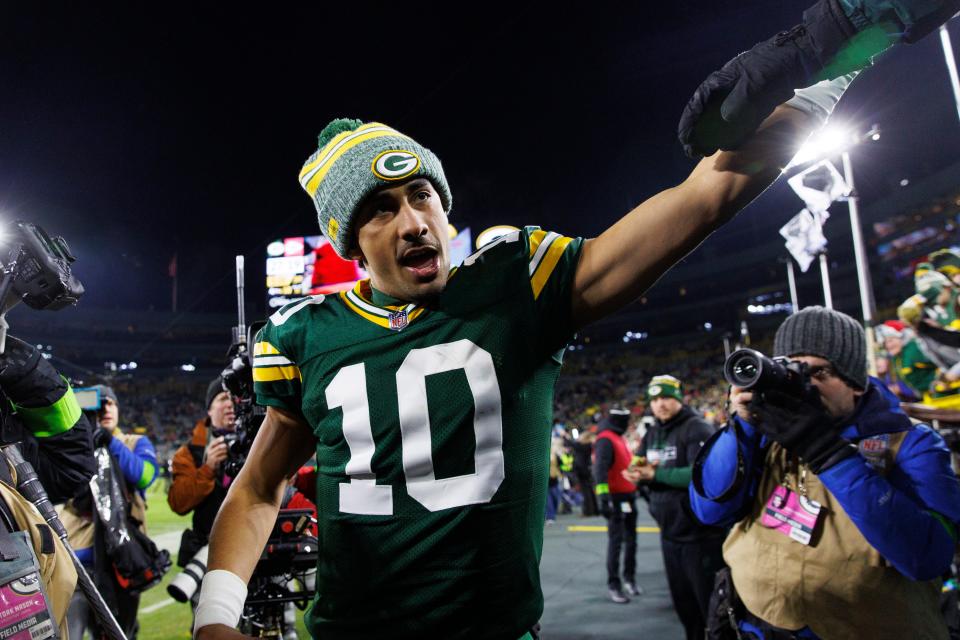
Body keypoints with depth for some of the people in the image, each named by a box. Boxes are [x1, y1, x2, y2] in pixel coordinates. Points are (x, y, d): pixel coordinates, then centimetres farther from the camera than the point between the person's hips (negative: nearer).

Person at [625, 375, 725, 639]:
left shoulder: (697, 429, -15)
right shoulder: (652, 433, 9)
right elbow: (639, 467, 9)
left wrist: (655, 474, -24)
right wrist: (638, 473, -14)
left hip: (701, 533, -7)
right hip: (669, 533, 8)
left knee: (711, 603, 4)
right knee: (683, 601, 21)